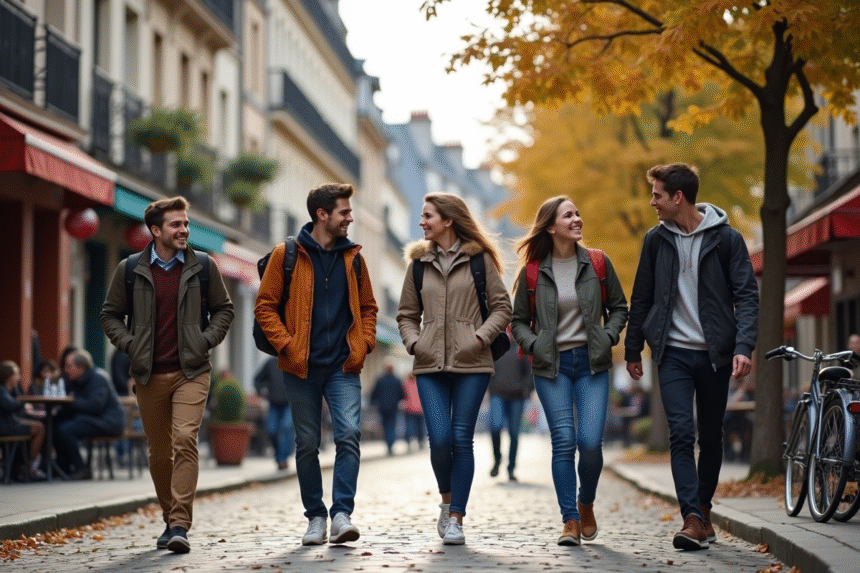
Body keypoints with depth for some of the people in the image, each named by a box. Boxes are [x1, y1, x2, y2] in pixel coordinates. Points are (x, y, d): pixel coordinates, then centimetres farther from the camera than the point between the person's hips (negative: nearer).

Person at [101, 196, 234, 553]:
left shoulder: (203, 267, 3)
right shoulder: (130, 270, 2)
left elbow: (224, 309, 13)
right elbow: (110, 315, 11)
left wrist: (207, 340, -2)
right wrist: (129, 345, -4)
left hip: (191, 372, -1)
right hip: (149, 375, 2)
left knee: (185, 440, -18)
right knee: (159, 453, 9)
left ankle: (180, 526, -18)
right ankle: (171, 520, 26)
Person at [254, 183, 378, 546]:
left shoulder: (352, 256, 10)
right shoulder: (287, 255, -1)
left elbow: (367, 307, 19)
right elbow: (265, 306, 0)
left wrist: (363, 343, 4)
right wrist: (287, 345, -10)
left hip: (344, 367, 2)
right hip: (302, 367, -2)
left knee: (349, 435, -15)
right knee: (307, 444, 5)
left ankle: (342, 513, -13)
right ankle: (315, 517, 17)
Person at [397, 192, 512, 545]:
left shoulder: (479, 258, 3)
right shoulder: (419, 262, 13)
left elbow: (502, 307, 5)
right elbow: (407, 314, 18)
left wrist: (482, 336, -9)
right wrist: (413, 341, 0)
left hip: (470, 363, -2)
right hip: (430, 364, 2)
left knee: (461, 439, -3)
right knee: (440, 439, -8)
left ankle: (456, 518, 4)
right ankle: (447, 502, 18)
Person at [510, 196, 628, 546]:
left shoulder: (597, 264, 4)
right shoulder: (533, 272, 2)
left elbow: (619, 308, 14)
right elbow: (518, 320, 11)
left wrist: (608, 337, -1)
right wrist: (533, 345, -6)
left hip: (591, 363, 0)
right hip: (551, 366, 0)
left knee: (590, 442, -10)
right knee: (563, 441, -9)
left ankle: (586, 504, 18)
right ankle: (570, 521, -3)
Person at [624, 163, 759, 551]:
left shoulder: (726, 238, -3)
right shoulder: (657, 239, 4)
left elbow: (746, 295, -6)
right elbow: (642, 298, 12)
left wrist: (743, 347, -19)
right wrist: (633, 350, 13)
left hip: (714, 354, -1)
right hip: (674, 354, 1)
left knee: (711, 438, 9)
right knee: (681, 433, -12)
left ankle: (703, 510, 27)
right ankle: (693, 520, -16)